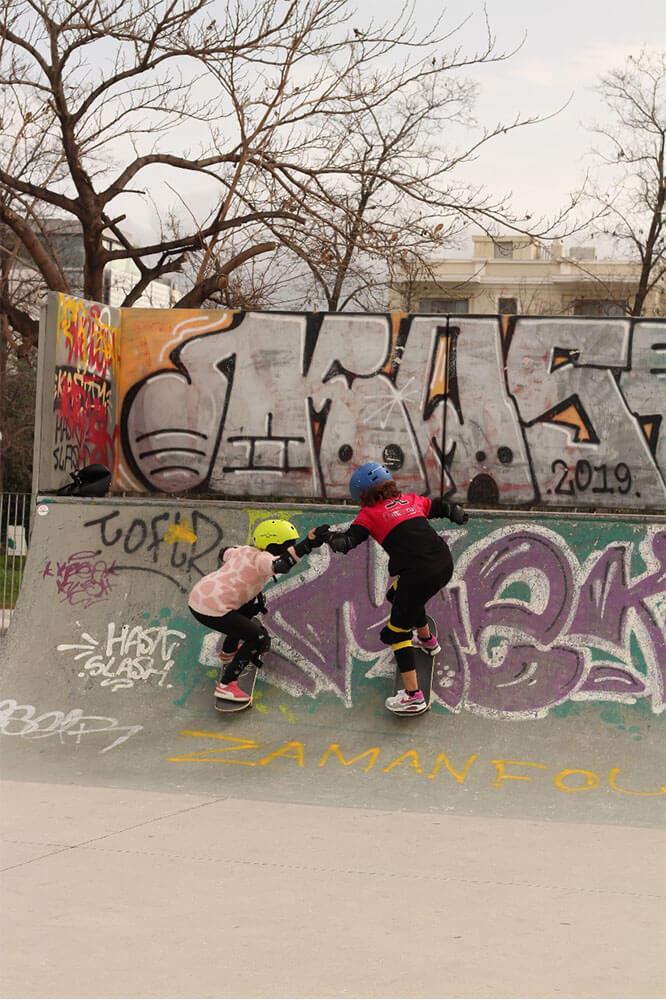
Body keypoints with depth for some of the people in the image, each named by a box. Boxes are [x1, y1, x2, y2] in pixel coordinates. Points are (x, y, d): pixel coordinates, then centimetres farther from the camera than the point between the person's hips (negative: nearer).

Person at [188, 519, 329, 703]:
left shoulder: (244, 551, 11)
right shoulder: (262, 558, -15)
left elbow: (224, 553, 32)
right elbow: (280, 565, -38)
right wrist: (307, 544, -46)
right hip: (211, 611, -10)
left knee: (250, 608, 32)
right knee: (260, 639, -2)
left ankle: (227, 653, 51)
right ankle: (225, 686, -2)